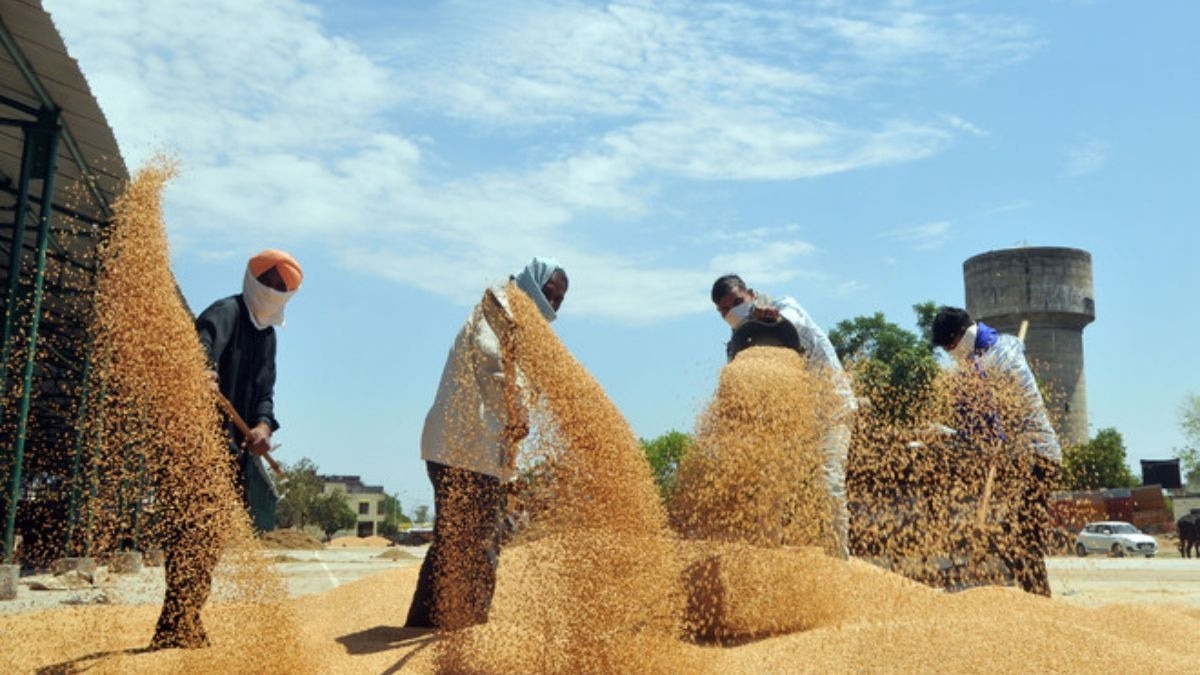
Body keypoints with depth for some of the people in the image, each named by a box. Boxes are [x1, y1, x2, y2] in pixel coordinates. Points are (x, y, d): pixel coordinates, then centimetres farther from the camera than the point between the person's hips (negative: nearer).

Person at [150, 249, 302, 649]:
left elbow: (263, 391, 12)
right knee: (192, 526, -15)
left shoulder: (266, 334, 17)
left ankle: (184, 629, 27)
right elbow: (203, 344, -32)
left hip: (232, 446, 9)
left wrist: (263, 425, -9)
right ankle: (176, 628, -13)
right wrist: (202, 372, -55)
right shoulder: (225, 313, -9)